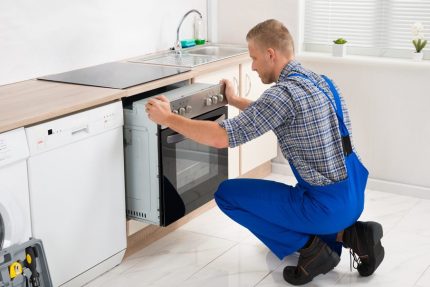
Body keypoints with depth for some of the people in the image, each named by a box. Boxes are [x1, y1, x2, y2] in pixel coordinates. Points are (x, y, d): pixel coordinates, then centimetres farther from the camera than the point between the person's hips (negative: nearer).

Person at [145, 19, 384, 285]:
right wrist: (235, 100, 34)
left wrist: (168, 118, -10)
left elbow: (222, 137, -22)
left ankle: (310, 247, -1)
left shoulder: (285, 92, -21)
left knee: (227, 194, 2)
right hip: (353, 197, 9)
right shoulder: (317, 80, 8)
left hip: (327, 205, -9)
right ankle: (348, 234, 10)